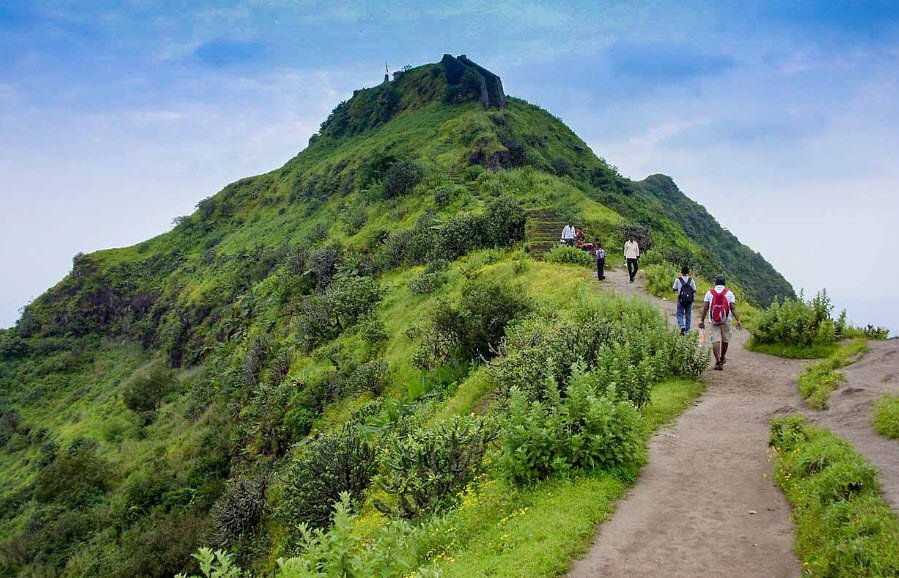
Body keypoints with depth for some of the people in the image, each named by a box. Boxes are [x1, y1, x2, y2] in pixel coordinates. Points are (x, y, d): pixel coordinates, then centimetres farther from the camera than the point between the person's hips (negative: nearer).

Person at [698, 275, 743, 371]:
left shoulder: (709, 293, 3)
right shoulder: (729, 293, 2)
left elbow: (705, 308, 0)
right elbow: (733, 308, -4)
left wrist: (702, 320, 5)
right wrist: (738, 320, -4)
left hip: (714, 321, -1)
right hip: (726, 321, 1)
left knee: (715, 341, -5)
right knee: (725, 340, 17)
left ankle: (718, 361, -16)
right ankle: (722, 358, 35)